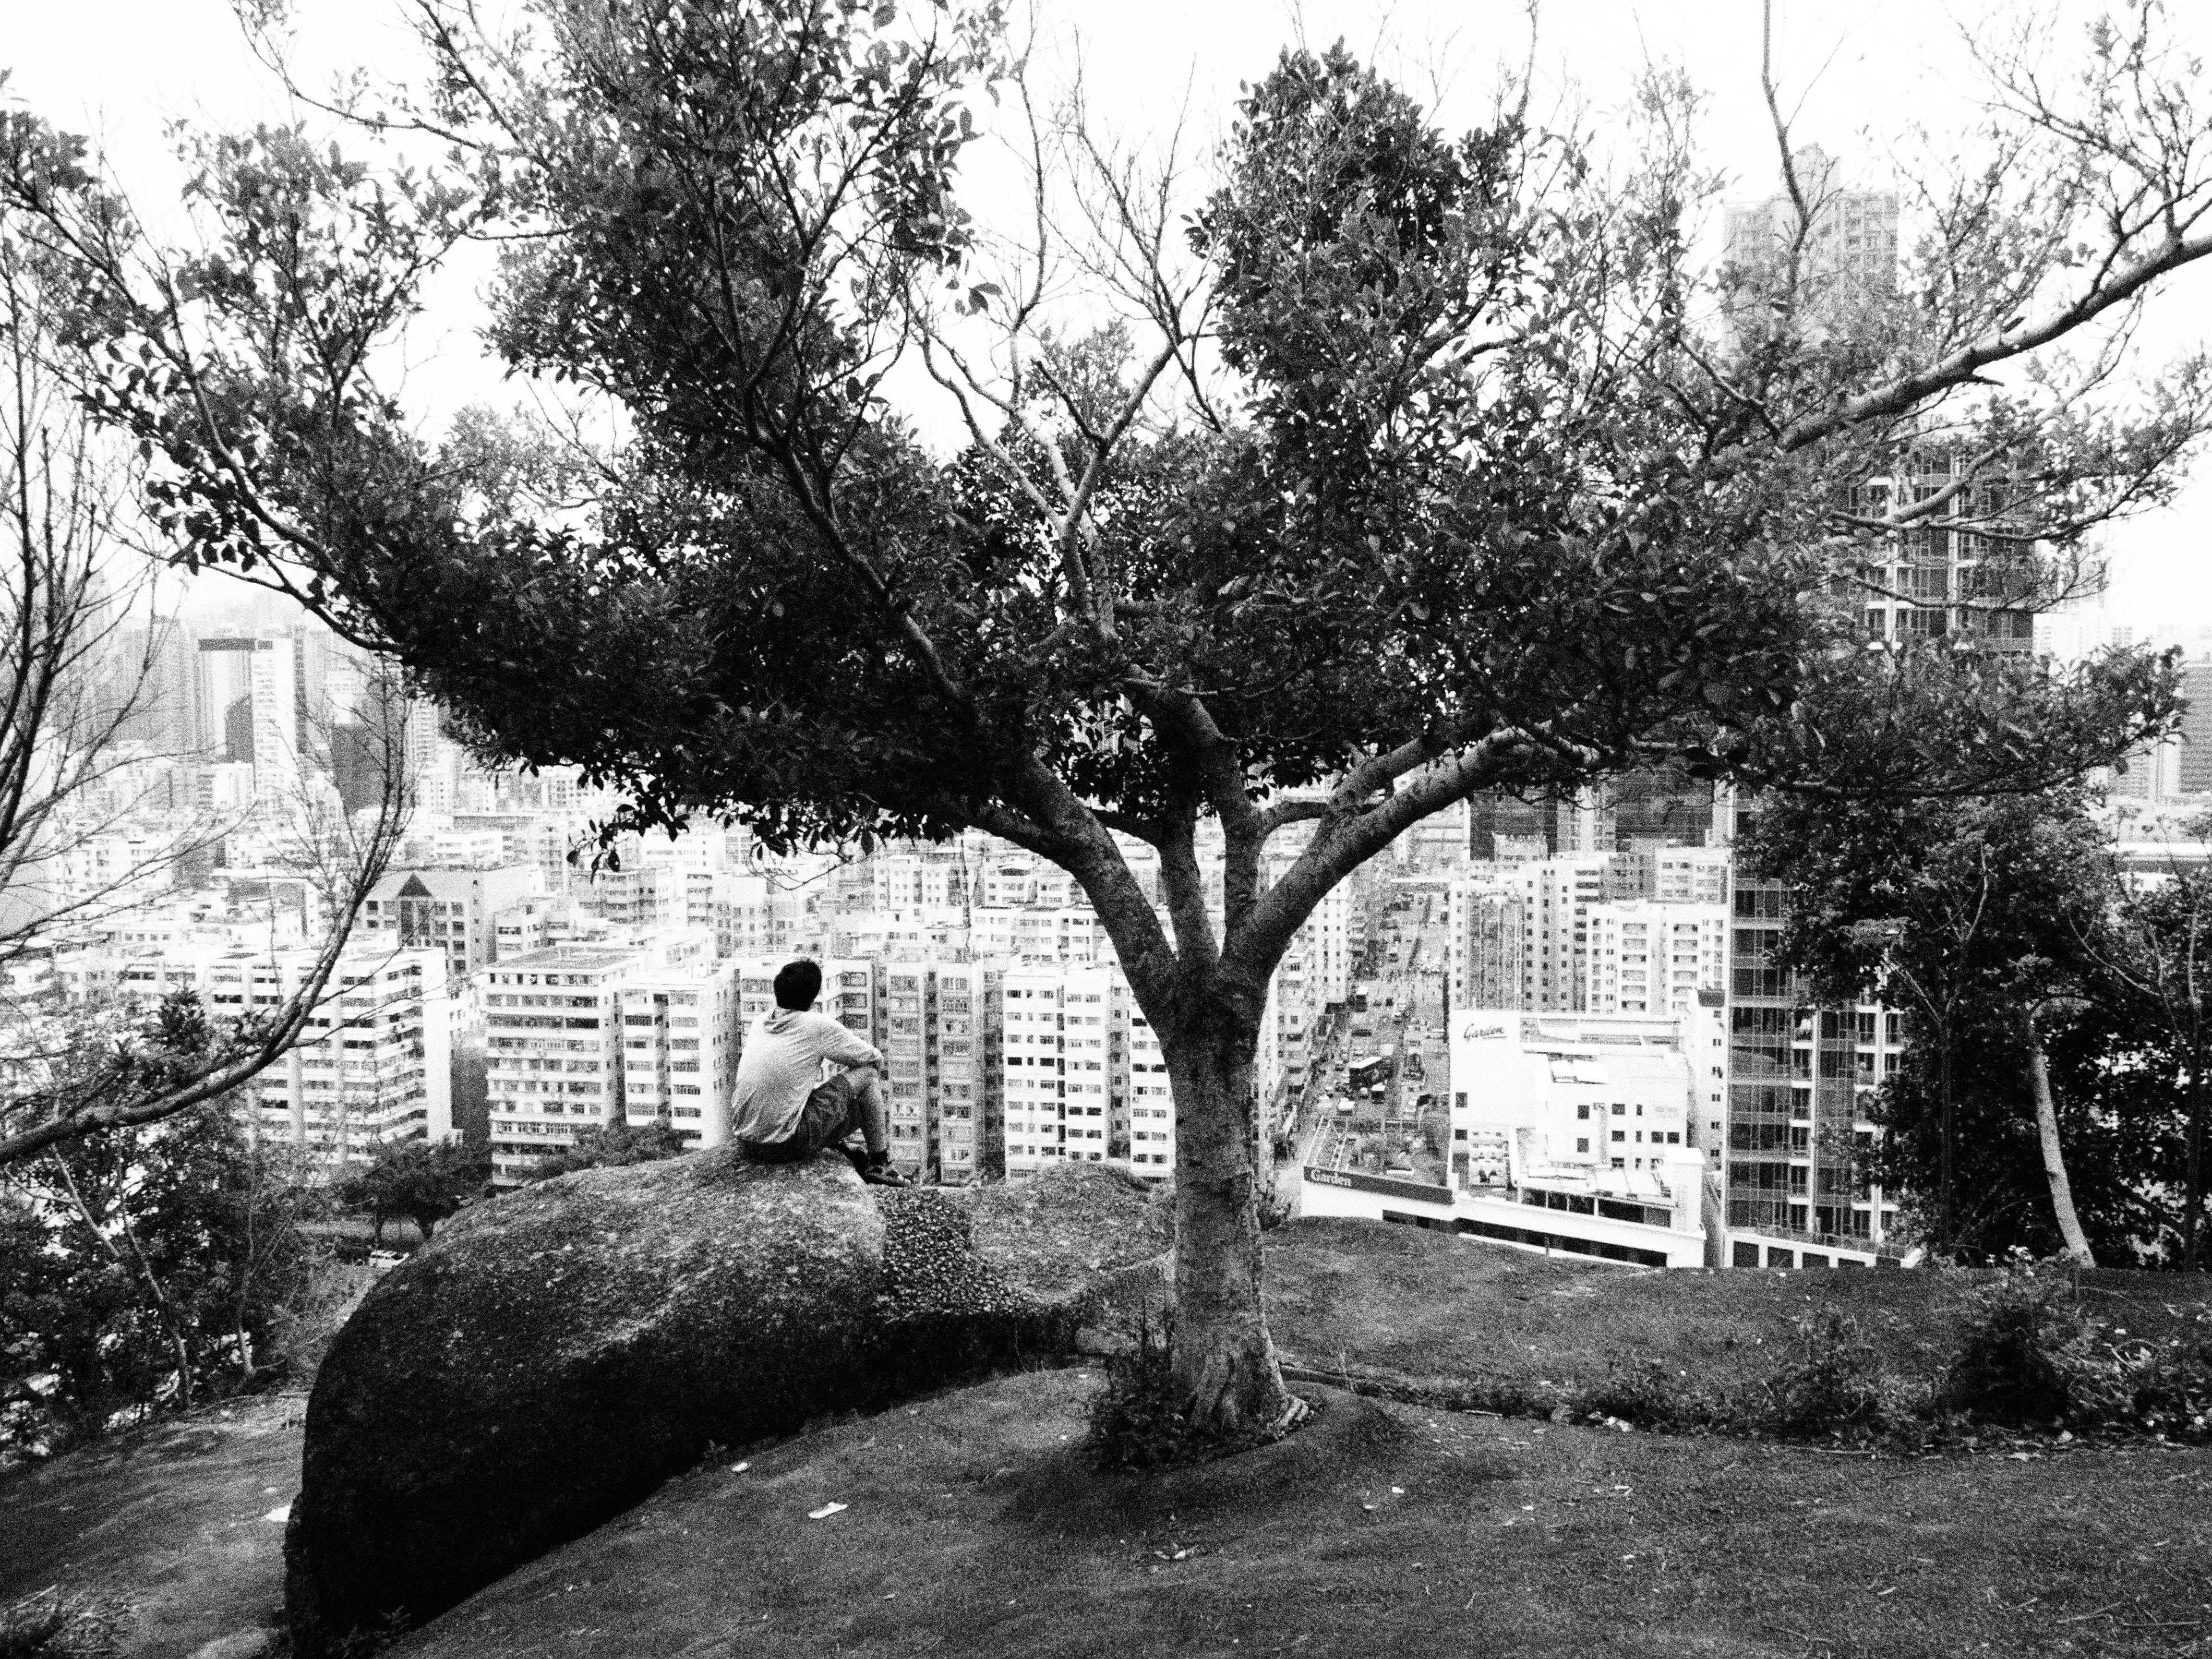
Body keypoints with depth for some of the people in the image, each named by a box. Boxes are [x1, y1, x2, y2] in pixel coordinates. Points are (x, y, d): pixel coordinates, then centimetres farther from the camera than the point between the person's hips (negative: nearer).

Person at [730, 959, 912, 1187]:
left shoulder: (761, 1023, 10)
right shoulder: (818, 1025, -7)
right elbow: (876, 1060, 6)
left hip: (745, 1142, 7)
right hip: (786, 1145, -7)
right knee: (868, 1073, 5)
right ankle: (879, 1166, 12)